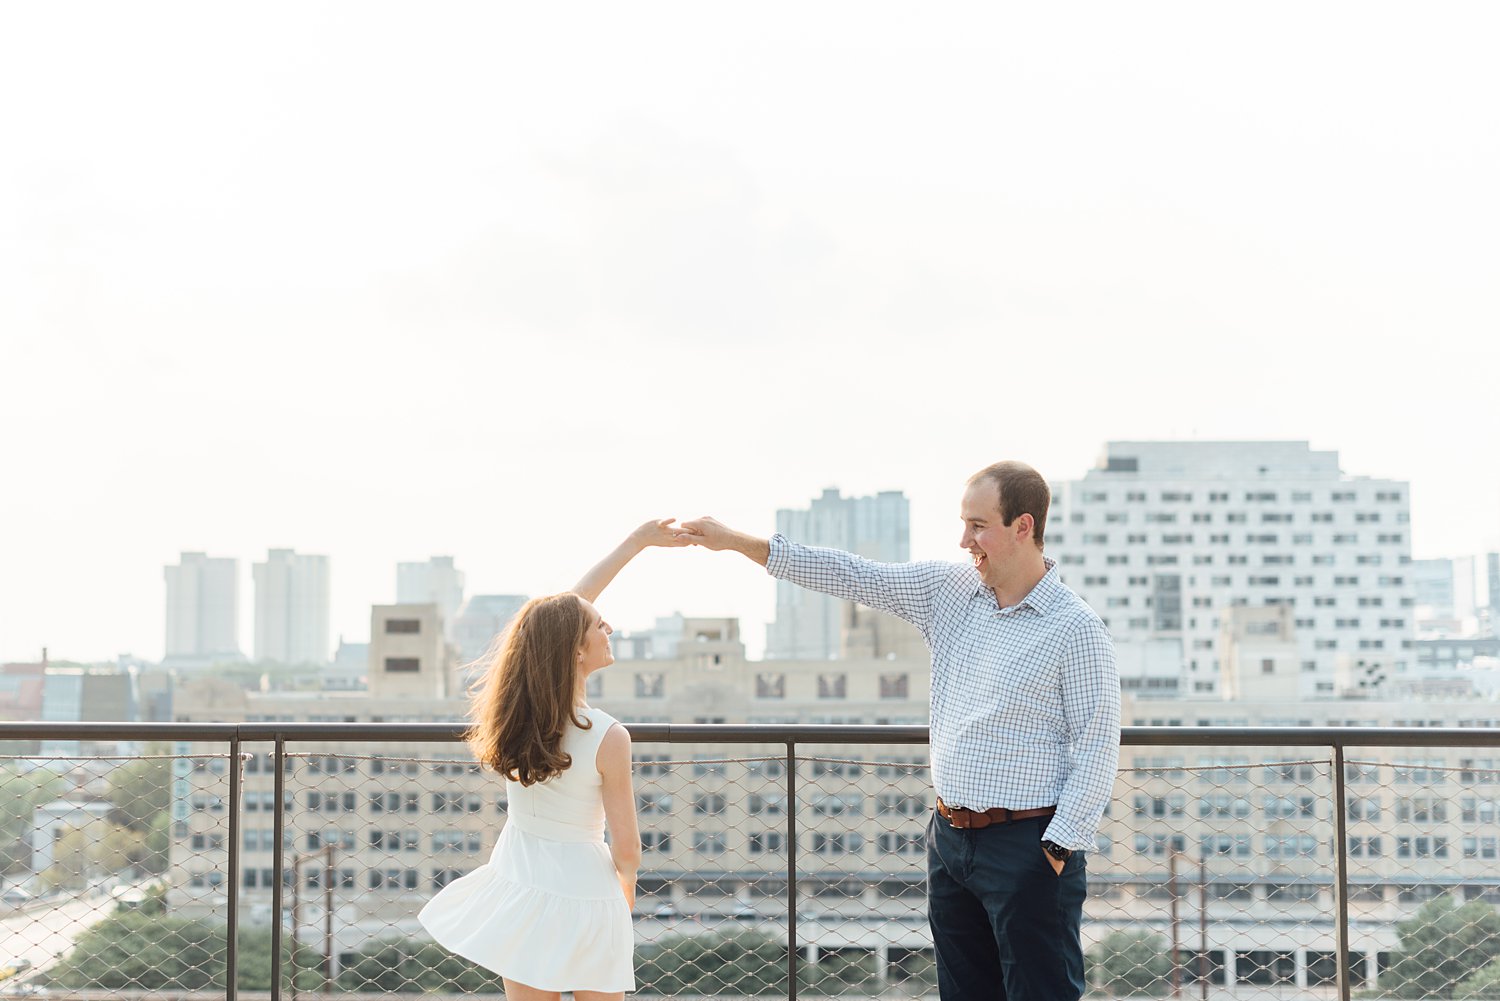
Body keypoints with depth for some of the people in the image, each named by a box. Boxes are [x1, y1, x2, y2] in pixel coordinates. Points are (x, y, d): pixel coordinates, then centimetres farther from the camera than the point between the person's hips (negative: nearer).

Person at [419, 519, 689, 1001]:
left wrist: (638, 541, 10)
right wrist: (626, 888, 10)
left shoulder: (517, 711, -7)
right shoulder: (609, 738, -22)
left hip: (517, 883, 5)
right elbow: (625, 847, -13)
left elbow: (569, 608, 4)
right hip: (582, 891, -5)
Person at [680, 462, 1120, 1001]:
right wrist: (738, 542, 6)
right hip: (949, 837, 7)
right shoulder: (950, 590, 8)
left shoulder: (1076, 629, -10)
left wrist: (1059, 846, -15)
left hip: (1025, 846, -7)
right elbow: (853, 576, 9)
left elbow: (1097, 748, -11)